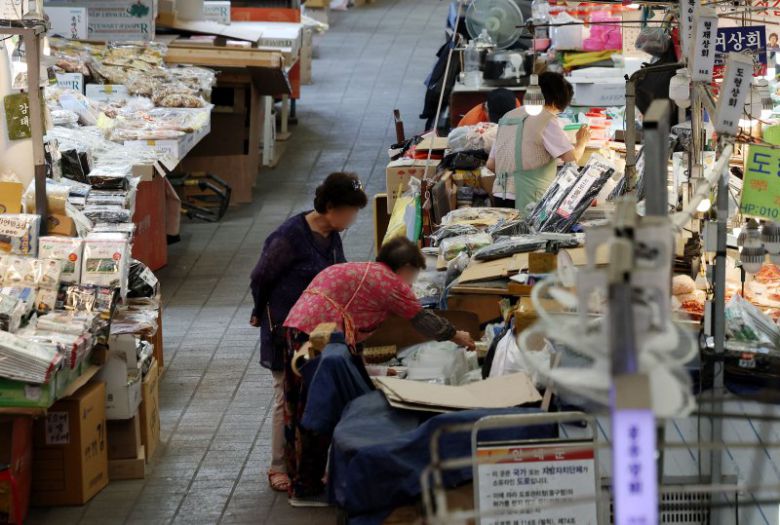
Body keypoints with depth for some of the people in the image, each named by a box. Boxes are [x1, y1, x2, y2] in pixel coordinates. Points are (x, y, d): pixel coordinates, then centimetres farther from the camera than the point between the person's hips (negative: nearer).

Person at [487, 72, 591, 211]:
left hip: (500, 197, 7)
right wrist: (582, 142, 8)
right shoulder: (547, 120, -4)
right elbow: (572, 158, -12)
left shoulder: (508, 116, 17)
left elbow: (490, 164, 19)